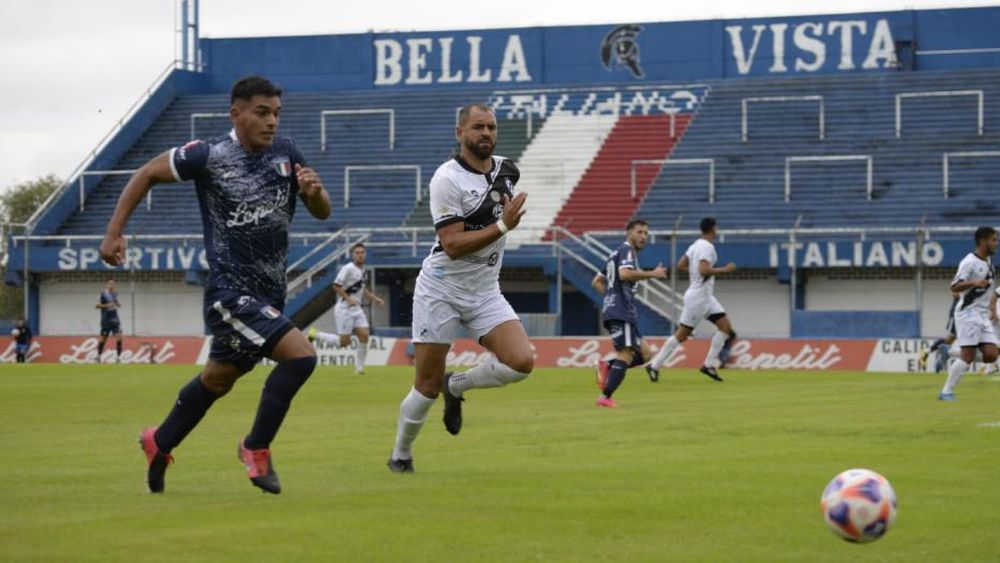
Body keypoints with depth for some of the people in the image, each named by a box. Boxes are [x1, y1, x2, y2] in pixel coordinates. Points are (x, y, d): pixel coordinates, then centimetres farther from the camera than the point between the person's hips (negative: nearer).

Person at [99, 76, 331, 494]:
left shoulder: (286, 153, 3)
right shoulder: (209, 156, -11)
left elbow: (323, 213, 9)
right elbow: (146, 174, 0)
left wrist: (315, 192, -14)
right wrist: (114, 233, -4)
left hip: (269, 294, 7)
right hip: (230, 291, -7)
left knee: (217, 380, 21)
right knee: (300, 354, -22)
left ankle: (159, 443, 44)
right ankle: (256, 448, -5)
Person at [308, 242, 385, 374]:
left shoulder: (363, 271, 13)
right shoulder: (348, 268, -13)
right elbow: (336, 286, -16)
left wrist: (375, 299, 15)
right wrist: (348, 299, -24)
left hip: (357, 309, 7)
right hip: (344, 308, -7)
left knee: (364, 336, -7)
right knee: (344, 341, -6)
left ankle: (359, 367, 4)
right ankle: (315, 334, 12)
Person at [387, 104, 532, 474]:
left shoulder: (506, 169, 5)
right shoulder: (447, 179, -16)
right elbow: (453, 245, -23)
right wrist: (503, 226, -28)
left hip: (485, 292, 5)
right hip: (442, 290, -5)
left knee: (521, 362, -16)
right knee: (428, 385, -1)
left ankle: (455, 387, 11)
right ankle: (401, 455, 22)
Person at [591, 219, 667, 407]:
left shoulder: (616, 253, 24)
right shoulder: (627, 250, -4)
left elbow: (597, 282, 28)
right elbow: (625, 274, -25)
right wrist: (652, 274, -17)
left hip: (621, 311, 10)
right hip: (621, 312, -10)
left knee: (643, 353, 8)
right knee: (625, 355, -14)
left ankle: (607, 367, 0)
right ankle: (605, 398, -17)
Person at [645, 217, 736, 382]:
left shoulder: (696, 245, 10)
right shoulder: (707, 247, -17)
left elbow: (681, 265, 13)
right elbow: (703, 270, -29)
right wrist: (724, 270, -21)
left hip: (706, 296, 10)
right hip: (698, 297, -10)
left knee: (725, 326, 4)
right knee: (682, 334, -3)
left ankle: (709, 365, 5)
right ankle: (654, 366, 4)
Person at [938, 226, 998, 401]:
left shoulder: (989, 261, 15)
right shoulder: (970, 262, -12)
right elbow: (955, 287, -21)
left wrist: (993, 309, 15)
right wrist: (975, 283, -37)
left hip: (984, 315, 8)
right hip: (968, 313, -8)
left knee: (991, 355, -7)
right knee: (968, 356, -13)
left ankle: (957, 364, 12)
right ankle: (946, 392, -6)